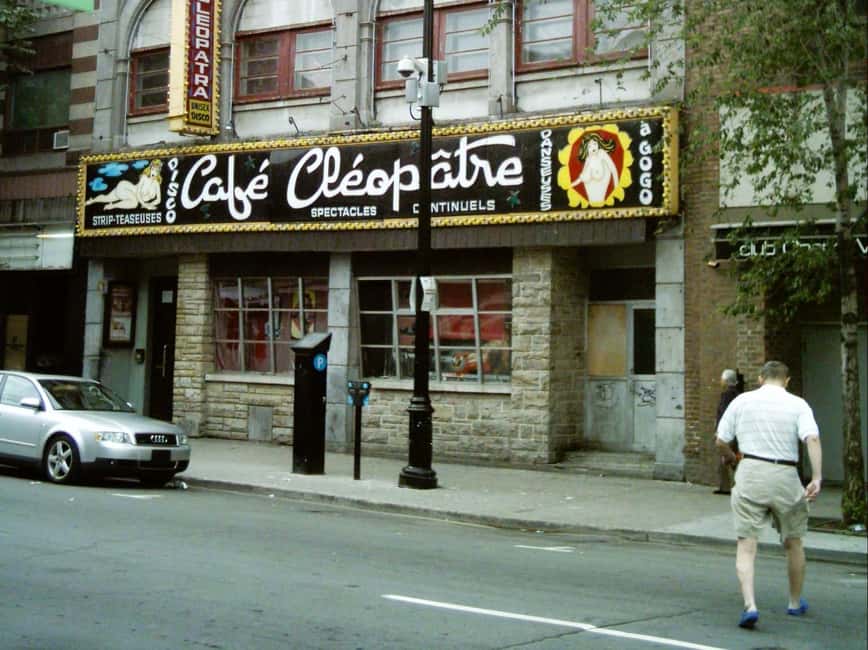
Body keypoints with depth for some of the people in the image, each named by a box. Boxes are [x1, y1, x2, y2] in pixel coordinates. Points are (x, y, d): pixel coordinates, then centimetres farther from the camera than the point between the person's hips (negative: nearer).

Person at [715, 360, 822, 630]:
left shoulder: (742, 400, 7)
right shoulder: (797, 405, 3)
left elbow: (721, 441, 7)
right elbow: (812, 439, -13)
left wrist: (734, 460, 26)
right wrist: (817, 478, -16)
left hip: (750, 474, 0)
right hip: (785, 477, 0)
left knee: (746, 544, 0)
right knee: (793, 542, 19)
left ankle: (750, 605, -17)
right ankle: (795, 603, 33)